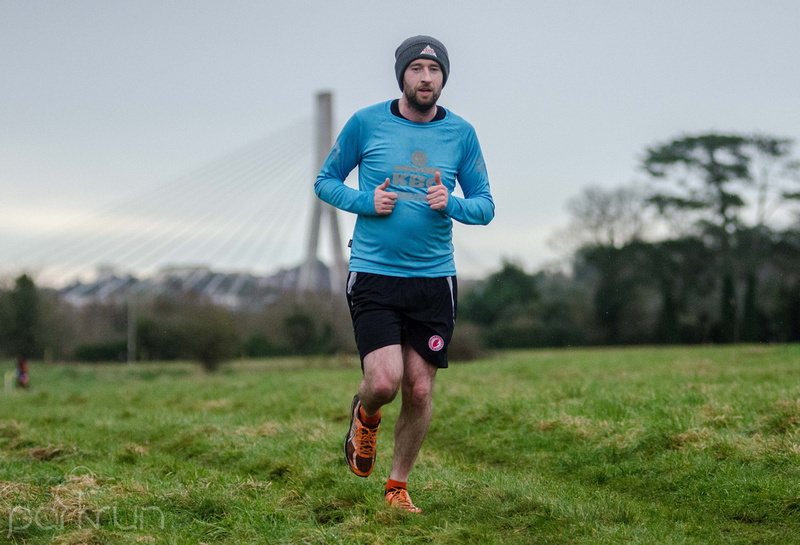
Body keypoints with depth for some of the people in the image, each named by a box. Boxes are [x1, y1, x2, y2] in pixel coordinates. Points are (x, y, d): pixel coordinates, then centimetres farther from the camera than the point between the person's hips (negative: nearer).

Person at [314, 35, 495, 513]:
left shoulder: (461, 133, 5)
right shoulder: (366, 123, 0)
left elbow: (485, 206, 10)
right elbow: (325, 182, 9)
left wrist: (450, 204, -11)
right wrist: (366, 201, -10)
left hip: (435, 277, 2)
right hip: (373, 274, -2)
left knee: (420, 391, 3)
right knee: (384, 382, -16)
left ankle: (398, 486, 24)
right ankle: (366, 417, 21)